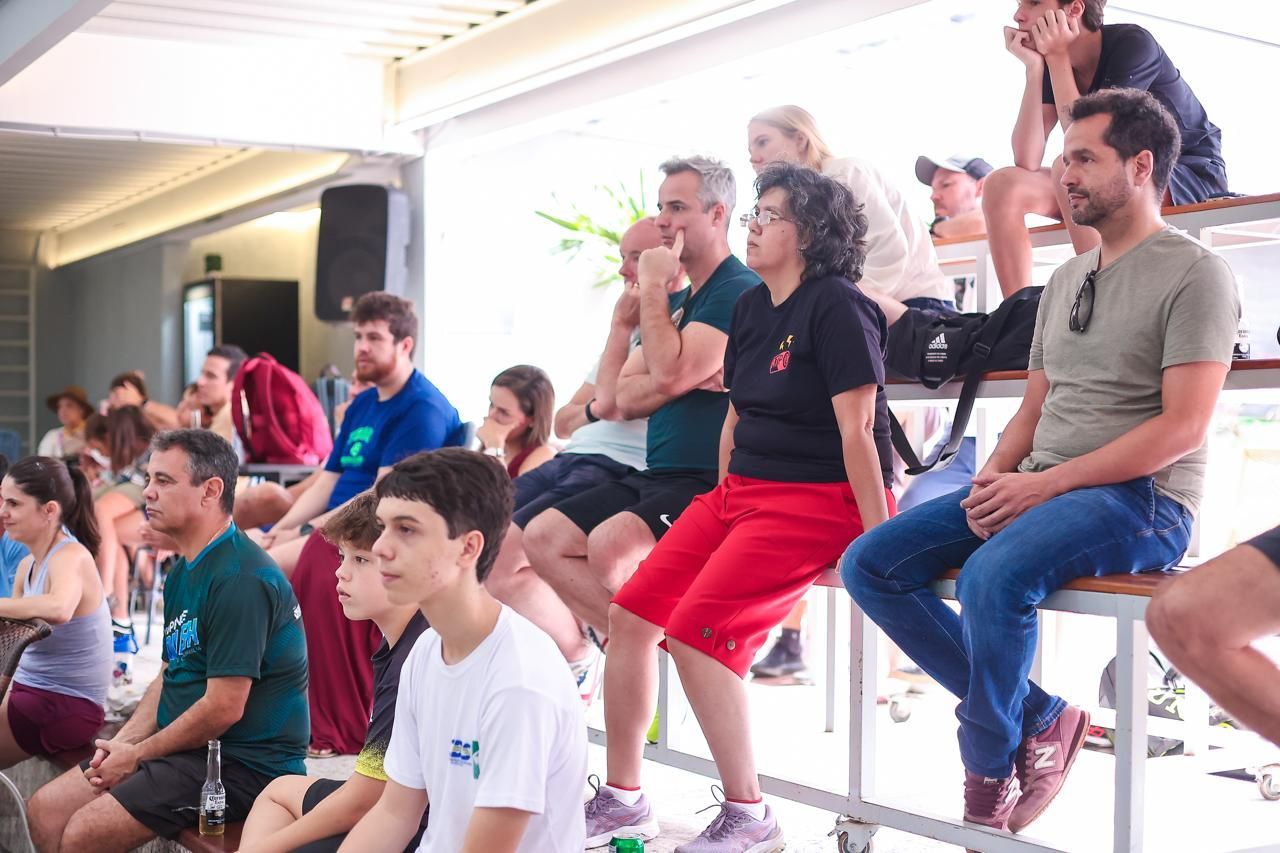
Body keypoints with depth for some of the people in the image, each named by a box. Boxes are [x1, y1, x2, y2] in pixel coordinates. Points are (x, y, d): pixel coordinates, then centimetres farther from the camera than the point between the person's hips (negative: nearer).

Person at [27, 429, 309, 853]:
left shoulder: (240, 578, -21)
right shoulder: (184, 572, 13)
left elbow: (224, 708, -23)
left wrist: (136, 755, -11)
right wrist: (121, 744, 3)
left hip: (242, 762, -10)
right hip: (186, 749, 10)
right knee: (46, 810, 6)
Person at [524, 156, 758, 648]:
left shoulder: (739, 291, -11)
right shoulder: (678, 303, 19)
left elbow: (669, 372, -21)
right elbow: (626, 398, 12)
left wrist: (653, 288, -9)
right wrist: (689, 380, -7)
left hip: (710, 483, -10)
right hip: (658, 478, 10)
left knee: (611, 543, -32)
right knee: (542, 539, -1)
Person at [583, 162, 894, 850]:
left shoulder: (837, 308, -11)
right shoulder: (752, 307, 14)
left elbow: (858, 431, -17)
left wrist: (880, 542, -19)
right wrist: (722, 503, 19)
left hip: (820, 501, -8)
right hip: (741, 489, 9)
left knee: (696, 630, -22)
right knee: (630, 613, -2)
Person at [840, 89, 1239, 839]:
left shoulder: (1195, 274, -5)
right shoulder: (1066, 278, 19)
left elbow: (1182, 426, -15)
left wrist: (1043, 484, -19)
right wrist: (995, 476, -2)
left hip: (1142, 499, -8)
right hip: (1037, 492, 8)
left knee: (993, 575, -36)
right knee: (870, 565, -9)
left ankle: (989, 773, -10)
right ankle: (1037, 718, -4)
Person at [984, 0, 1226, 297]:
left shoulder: (1132, 43, -19)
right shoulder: (1052, 61, -1)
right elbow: (1027, 162, -12)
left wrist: (1057, 59, -22)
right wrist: (1033, 68, -16)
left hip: (1191, 175, -7)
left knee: (1070, 170, -33)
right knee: (1003, 184, -13)